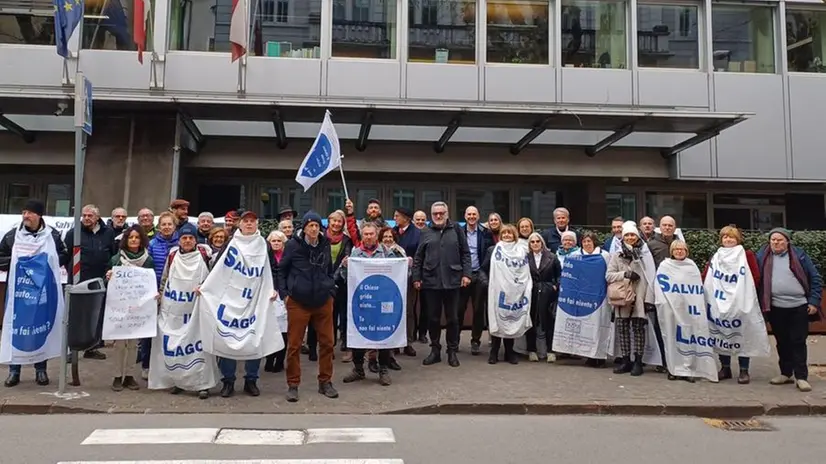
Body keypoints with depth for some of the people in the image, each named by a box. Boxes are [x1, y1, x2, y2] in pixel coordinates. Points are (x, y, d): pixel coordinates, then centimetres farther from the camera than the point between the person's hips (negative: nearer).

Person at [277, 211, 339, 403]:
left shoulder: (325, 245, 5)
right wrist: (284, 294, -3)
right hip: (298, 302, -3)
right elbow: (281, 270, 4)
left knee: (327, 342, 7)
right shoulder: (293, 245, -4)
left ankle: (325, 382, 21)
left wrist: (331, 291, 9)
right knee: (294, 344, 2)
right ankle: (293, 385, 14)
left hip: (323, 302, 3)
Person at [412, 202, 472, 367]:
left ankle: (452, 351, 18)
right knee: (434, 318, 8)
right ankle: (435, 350, 20)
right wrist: (416, 277, 3)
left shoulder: (456, 230, 2)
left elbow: (465, 253, 3)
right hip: (431, 281, 1)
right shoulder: (426, 233, 6)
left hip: (452, 281, -1)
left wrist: (466, 273, -4)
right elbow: (418, 258, 8)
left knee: (452, 318, 7)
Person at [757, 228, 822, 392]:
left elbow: (815, 278, 3)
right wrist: (758, 303, 2)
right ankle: (786, 373, 22)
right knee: (782, 342, 11)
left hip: (799, 307, -2)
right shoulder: (762, 256, 4)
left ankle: (801, 377, 4)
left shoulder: (799, 255, 1)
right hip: (775, 308, 2)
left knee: (798, 342, 0)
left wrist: (814, 301, -3)